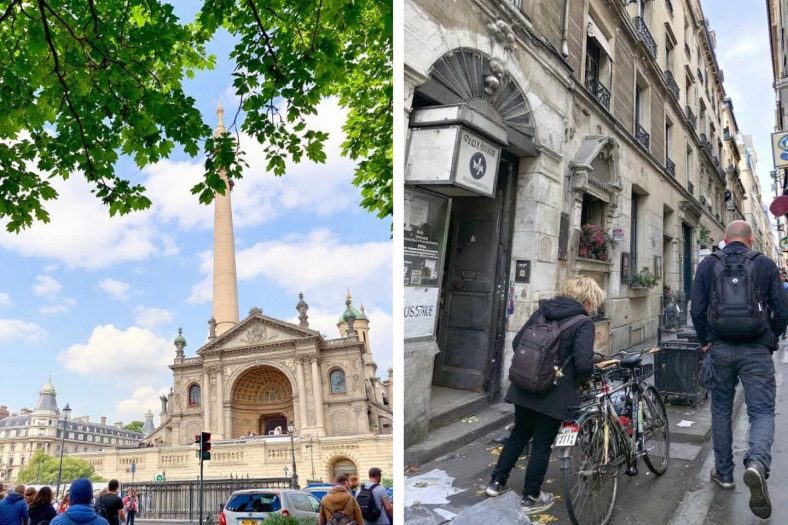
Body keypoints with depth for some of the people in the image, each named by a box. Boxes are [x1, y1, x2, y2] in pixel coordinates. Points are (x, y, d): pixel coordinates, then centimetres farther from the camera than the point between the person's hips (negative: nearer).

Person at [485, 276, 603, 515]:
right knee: (542, 444, 8)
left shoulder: (542, 311, 7)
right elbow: (584, 363, -21)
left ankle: (496, 482, 29)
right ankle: (531, 498, 20)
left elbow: (517, 342, 10)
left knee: (519, 434, 22)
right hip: (554, 394, -5)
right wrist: (582, 379, 0)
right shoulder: (583, 323, -11)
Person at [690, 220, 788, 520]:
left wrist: (705, 342, 14)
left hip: (720, 349, 2)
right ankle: (757, 463, -25)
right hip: (757, 350, -1)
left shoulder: (707, 265, 3)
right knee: (762, 411, 2)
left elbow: (697, 310, 1)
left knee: (721, 410, 15)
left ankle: (724, 473, 22)